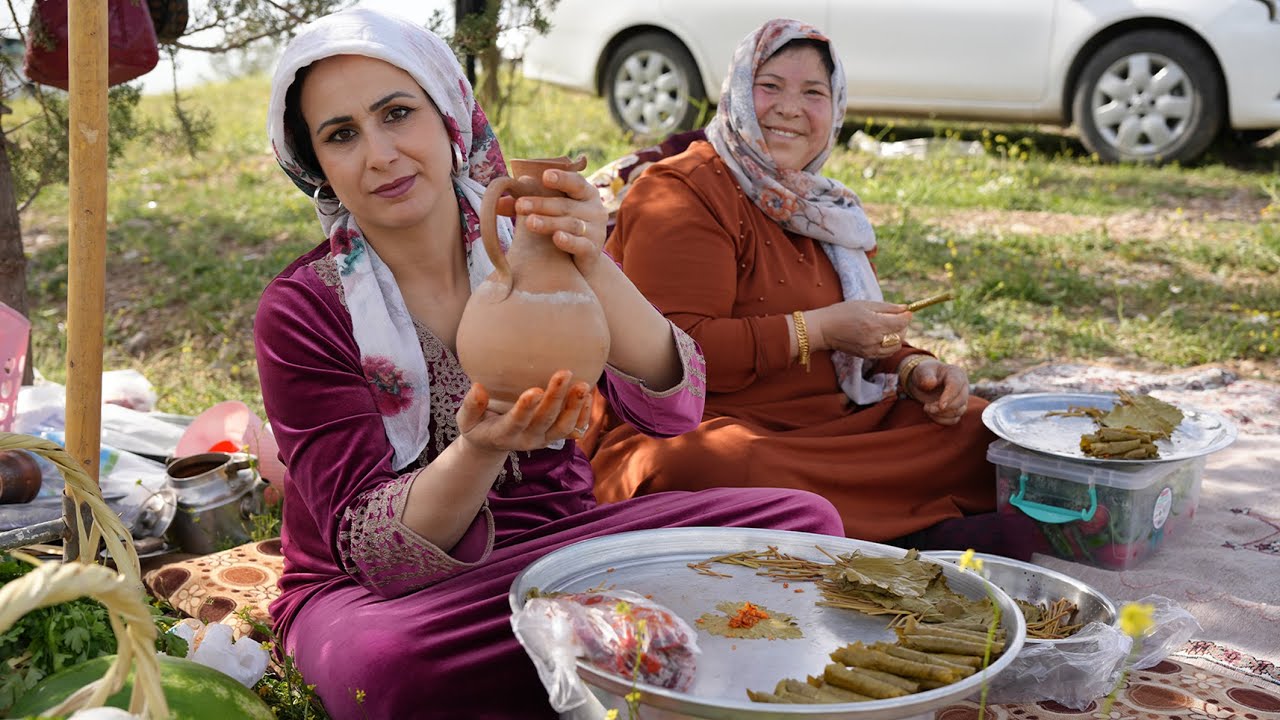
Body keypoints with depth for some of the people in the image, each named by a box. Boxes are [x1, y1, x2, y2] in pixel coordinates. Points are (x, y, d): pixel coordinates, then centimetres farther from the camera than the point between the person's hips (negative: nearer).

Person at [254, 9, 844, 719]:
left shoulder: (525, 240, -3)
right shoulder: (301, 311, -12)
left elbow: (671, 406, -17)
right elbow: (376, 548, -19)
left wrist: (593, 270, -35)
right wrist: (479, 451, -39)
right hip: (371, 592, -2)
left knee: (803, 519, -15)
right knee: (386, 662, -39)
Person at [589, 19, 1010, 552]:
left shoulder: (823, 209, 21)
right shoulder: (682, 193, -8)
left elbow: (859, 336, 24)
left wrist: (914, 369, 1)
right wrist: (817, 330, -18)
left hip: (832, 424, 8)